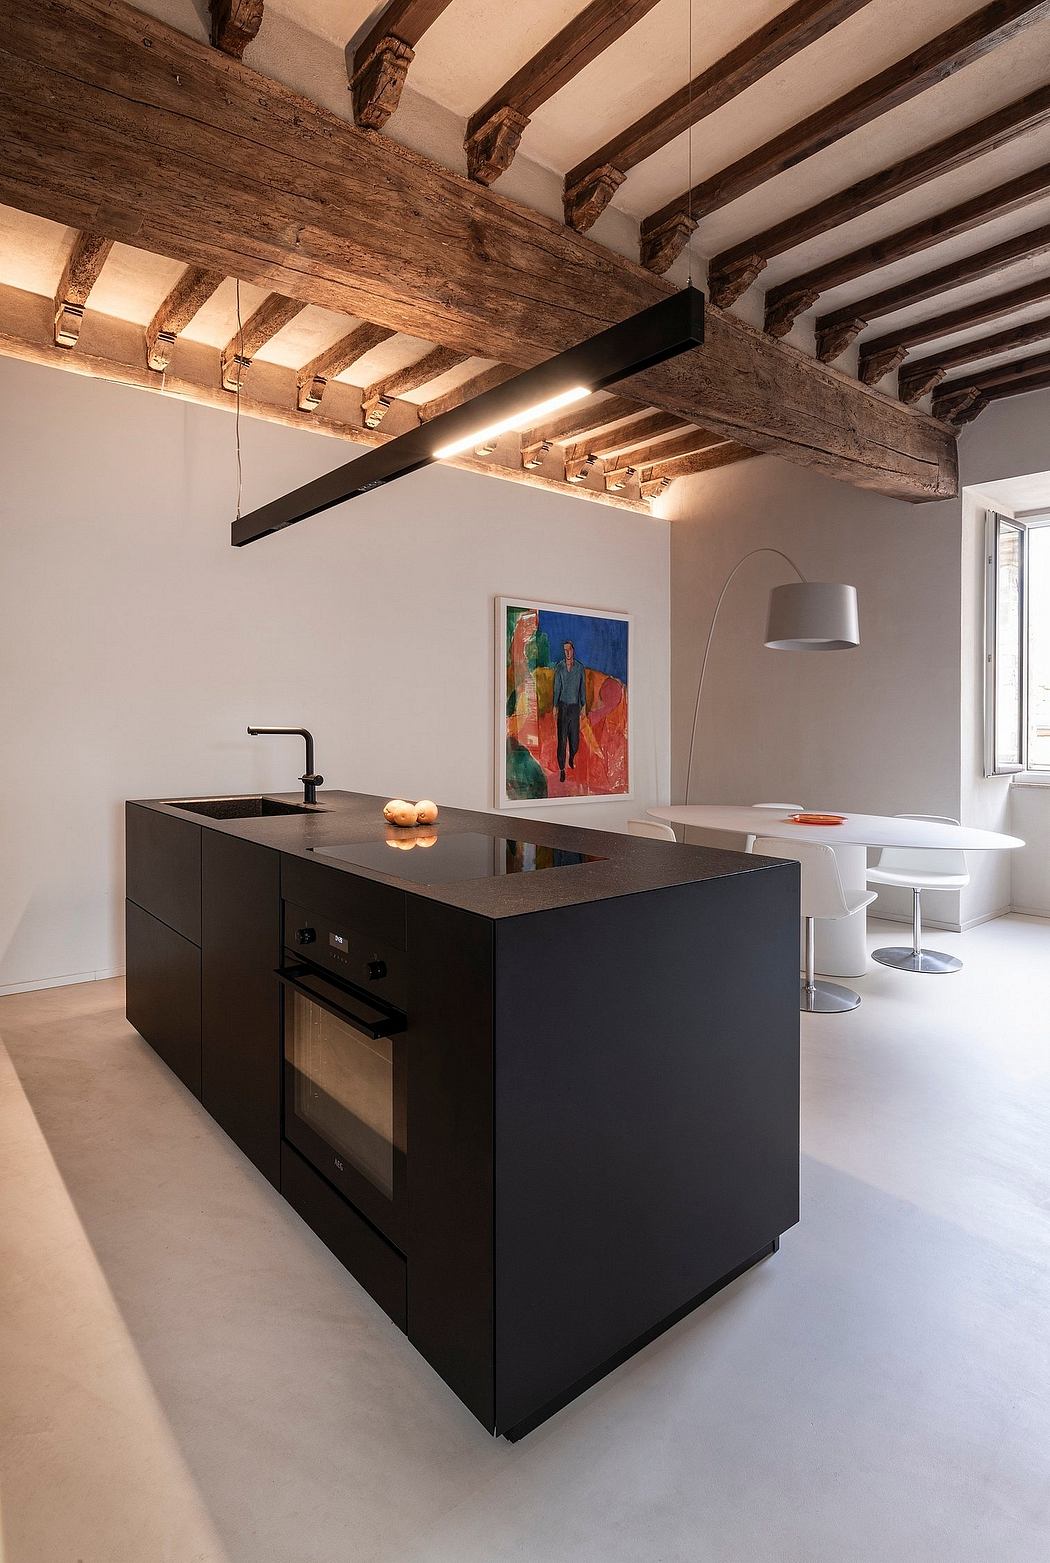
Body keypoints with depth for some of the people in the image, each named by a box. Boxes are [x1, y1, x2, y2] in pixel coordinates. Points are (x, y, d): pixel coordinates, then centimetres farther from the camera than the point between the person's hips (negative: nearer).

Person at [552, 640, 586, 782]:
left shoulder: (579, 668, 4)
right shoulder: (559, 668, 0)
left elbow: (583, 687, 10)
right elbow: (556, 688, 1)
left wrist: (584, 704, 8)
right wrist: (555, 706, -5)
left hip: (575, 706, 2)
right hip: (563, 706, -2)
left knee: (575, 738, 6)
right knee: (562, 739, -3)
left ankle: (572, 758, 37)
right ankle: (562, 769, 4)